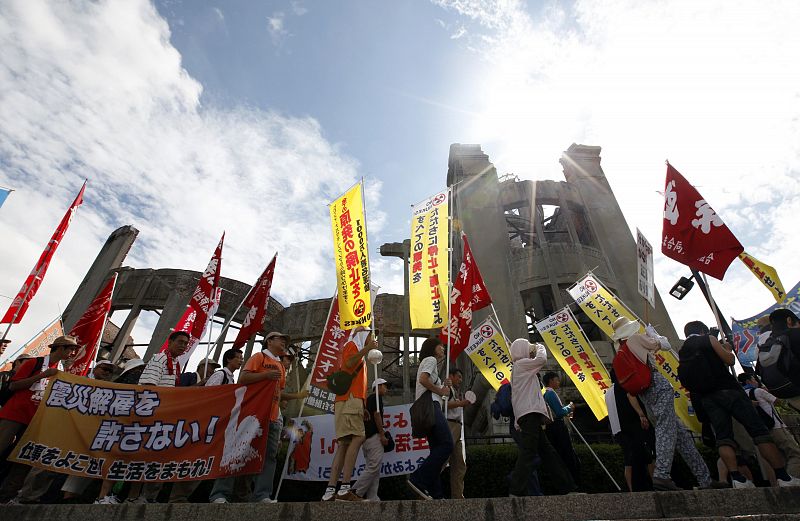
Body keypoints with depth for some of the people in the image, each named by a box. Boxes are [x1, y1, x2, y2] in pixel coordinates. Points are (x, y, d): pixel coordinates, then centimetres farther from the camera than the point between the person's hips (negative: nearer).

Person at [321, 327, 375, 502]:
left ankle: (330, 491, -3)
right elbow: (348, 363, -15)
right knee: (357, 438, -19)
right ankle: (344, 489, -23)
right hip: (349, 400, -9)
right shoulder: (351, 345, 6)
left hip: (354, 402, 9)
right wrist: (367, 348, -12)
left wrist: (363, 407, 19)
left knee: (344, 444, 0)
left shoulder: (360, 359, 31)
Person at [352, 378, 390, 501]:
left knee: (373, 469, 7)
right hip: (374, 436, -10)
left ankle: (372, 498, 2)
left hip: (366, 437, 10)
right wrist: (382, 435, -13)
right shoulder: (377, 397, -1)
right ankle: (355, 493, -13)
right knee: (373, 467, -12)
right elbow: (377, 415, -12)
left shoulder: (369, 398, 25)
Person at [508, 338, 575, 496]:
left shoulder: (520, 368, 26)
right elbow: (542, 359, -14)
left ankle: (565, 487, 18)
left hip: (527, 415, 11)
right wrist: (540, 347, 6)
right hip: (530, 413, -11)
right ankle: (516, 491, -20)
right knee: (528, 452, -16)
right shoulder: (521, 363, -3)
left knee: (547, 451, 12)